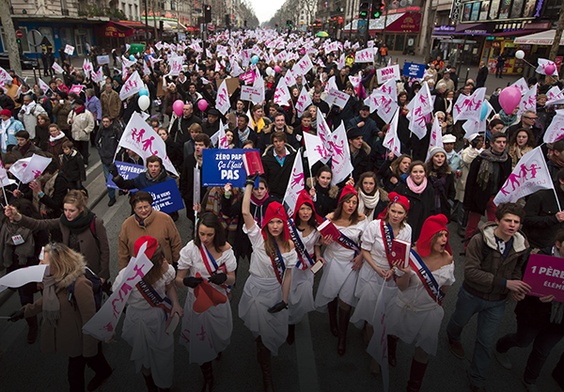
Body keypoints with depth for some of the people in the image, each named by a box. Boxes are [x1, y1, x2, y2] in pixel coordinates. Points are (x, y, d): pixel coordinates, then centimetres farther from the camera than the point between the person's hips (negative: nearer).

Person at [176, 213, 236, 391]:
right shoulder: (191, 248, -17)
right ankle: (208, 378, 39)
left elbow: (232, 279, -7)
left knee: (220, 336, 20)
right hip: (197, 301, -1)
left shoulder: (225, 249, -12)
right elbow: (178, 279, -12)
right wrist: (186, 281, -36)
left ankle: (218, 349, 59)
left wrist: (223, 278, -30)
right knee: (201, 341, 12)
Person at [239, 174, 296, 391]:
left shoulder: (289, 245, -6)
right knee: (262, 332, 10)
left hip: (275, 291, 3)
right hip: (256, 289, -3)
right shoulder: (259, 238, -15)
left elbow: (288, 274, -1)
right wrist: (250, 183, -26)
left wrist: (285, 300, -4)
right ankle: (266, 374, 31)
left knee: (274, 330, 17)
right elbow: (245, 212, -28)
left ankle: (265, 357, 48)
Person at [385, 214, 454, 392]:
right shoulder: (411, 255, -20)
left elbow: (445, 288, 4)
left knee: (423, 351, 15)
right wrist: (406, 273, -32)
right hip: (405, 308, -2)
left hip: (430, 312, 2)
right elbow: (402, 287, -17)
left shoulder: (447, 259, -12)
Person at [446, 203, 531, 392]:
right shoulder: (479, 240, -27)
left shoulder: (521, 246, -12)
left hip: (497, 301, 3)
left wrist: (515, 288, -14)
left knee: (486, 341, 10)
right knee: (459, 322, 26)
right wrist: (505, 283, -33)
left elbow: (516, 271, 6)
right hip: (472, 295, -2)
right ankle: (453, 338, 63)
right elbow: (470, 271, -30)